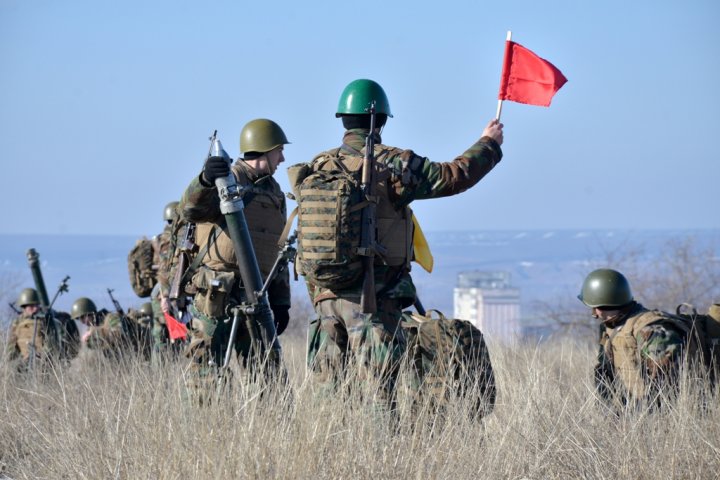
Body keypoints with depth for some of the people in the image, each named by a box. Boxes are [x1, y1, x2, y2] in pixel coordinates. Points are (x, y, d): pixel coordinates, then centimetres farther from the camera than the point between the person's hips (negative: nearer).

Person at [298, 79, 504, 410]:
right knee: (379, 392, -5)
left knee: (328, 391, 10)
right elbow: (453, 177, -3)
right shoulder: (392, 164, -9)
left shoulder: (316, 168, 8)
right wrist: (489, 144, 13)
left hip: (326, 294, 6)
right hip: (374, 296, -5)